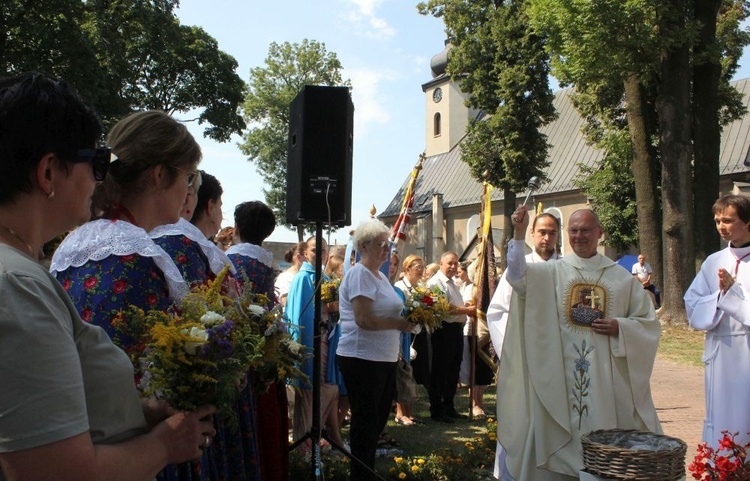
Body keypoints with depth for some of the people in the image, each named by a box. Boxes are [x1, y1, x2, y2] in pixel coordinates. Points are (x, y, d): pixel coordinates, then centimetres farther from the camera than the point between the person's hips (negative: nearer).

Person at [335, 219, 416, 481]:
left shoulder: (381, 276, 15)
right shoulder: (359, 274, -15)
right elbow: (364, 319, -24)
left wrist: (408, 319, 5)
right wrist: (400, 324, -16)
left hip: (384, 360, 10)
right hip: (363, 360, -10)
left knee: (378, 420, 19)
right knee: (366, 422, 2)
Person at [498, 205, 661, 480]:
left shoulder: (621, 277, 7)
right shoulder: (552, 272, 4)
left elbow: (649, 323, 9)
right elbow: (517, 275, -15)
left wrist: (620, 328, -10)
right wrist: (519, 233, -25)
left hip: (607, 377, 1)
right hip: (561, 377, -1)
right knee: (561, 447, 4)